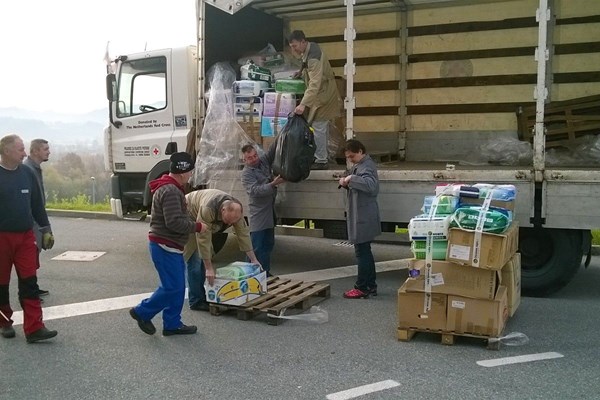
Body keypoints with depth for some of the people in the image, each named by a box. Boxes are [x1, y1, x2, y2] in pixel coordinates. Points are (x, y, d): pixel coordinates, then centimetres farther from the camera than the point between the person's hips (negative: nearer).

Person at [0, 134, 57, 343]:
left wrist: (46, 229, 12)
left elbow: (37, 204, 12)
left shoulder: (27, 173, 5)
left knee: (29, 282, -2)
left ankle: (34, 328, -1)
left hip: (26, 236, 3)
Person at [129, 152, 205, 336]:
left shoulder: (171, 188, 15)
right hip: (165, 247, -11)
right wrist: (197, 226, -14)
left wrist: (193, 223, 13)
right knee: (172, 287, -5)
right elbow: (175, 222, -26)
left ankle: (172, 324, 19)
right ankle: (143, 312, 10)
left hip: (170, 246, 11)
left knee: (177, 287, 13)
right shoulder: (170, 191, -21)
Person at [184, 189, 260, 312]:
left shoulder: (236, 209, -21)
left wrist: (253, 259, -11)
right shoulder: (208, 209, -42)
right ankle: (196, 301, -8)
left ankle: (202, 296, 15)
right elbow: (203, 239, -38)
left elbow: (243, 234, -13)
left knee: (205, 258, 6)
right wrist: (209, 268, -35)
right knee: (195, 259, -13)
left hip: (201, 223, 7)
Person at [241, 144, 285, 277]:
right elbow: (255, 190, -25)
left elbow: (273, 150, 7)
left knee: (268, 245, 14)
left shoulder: (264, 161, 9)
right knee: (257, 248, -8)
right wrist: (273, 184, -35)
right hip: (258, 215, -8)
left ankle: (265, 273, 23)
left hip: (269, 213, 8)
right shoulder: (246, 173, -12)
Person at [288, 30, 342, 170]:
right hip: (323, 93, 10)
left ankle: (321, 161, 0)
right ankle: (322, 155, 28)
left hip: (323, 94, -10)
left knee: (318, 127, -7)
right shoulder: (310, 47, 3)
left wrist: (303, 104, -43)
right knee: (323, 126, 17)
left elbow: (315, 84, -37)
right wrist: (302, 72, 5)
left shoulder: (313, 57, -28)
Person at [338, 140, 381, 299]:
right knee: (365, 252, 16)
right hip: (361, 216, 10)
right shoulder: (360, 165, 13)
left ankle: (362, 288, 8)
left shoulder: (367, 166, -18)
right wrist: (347, 182, 2)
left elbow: (370, 184, -37)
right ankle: (370, 285, 25)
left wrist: (351, 178, -32)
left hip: (363, 217, -10)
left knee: (362, 252, -2)